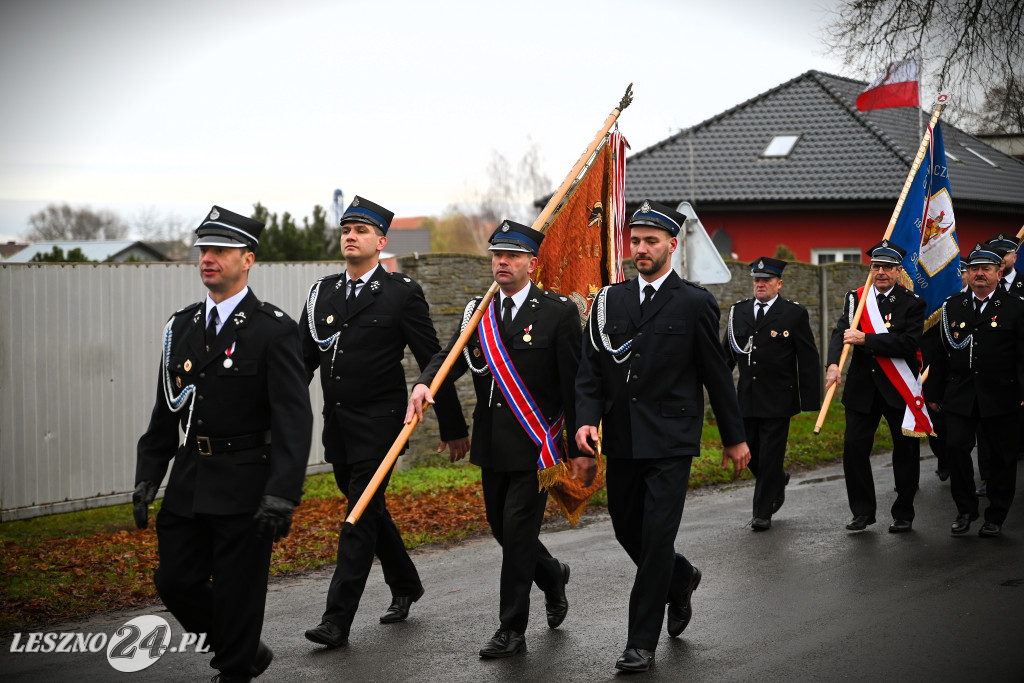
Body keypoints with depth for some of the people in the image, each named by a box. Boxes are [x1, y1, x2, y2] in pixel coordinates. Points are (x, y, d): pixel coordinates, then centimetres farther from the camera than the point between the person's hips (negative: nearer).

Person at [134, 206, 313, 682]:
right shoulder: (182, 326, 10)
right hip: (188, 484, 6)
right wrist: (146, 480, 9)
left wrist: (281, 496, -20)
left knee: (236, 594, 1)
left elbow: (294, 419, -14)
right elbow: (166, 411, 15)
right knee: (175, 582, 10)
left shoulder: (273, 330, -9)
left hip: (244, 490, -6)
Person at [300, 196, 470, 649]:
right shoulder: (321, 293, 10)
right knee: (368, 510, 18)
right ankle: (405, 586, 38)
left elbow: (433, 362, -3)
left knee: (361, 516, -9)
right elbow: (303, 361, 13)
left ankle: (337, 620, -7)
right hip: (336, 425, 6)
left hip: (379, 424, -6)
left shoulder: (402, 294, -5)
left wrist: (453, 427, -3)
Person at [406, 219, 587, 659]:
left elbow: (574, 385, -7)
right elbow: (451, 356, -3)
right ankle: (551, 576, 43)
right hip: (492, 445, 6)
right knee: (502, 529, 14)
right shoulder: (478, 312, 9)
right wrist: (424, 384, -26)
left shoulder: (559, 312, -7)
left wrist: (580, 449, -8)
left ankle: (511, 631, 4)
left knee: (517, 531, -6)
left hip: (537, 445, -6)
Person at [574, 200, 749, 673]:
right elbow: (590, 370, 7)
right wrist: (587, 419, -9)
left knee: (656, 536, -8)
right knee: (627, 531, 13)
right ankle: (681, 578, 43)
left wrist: (734, 438, 7)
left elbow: (717, 374, 3)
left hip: (670, 442, -4)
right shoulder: (608, 302, 8)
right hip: (621, 441, 5)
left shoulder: (694, 304, -2)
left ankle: (641, 644, 0)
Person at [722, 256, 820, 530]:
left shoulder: (795, 314, -3)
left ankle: (763, 513, 7)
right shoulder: (738, 311, 9)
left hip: (778, 400, -4)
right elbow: (727, 353, 14)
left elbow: (808, 359, -3)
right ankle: (779, 480, 40)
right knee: (750, 453, 11)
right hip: (746, 399, 4)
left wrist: (810, 399, -7)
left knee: (770, 457, -2)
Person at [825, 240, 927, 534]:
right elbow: (841, 332, -5)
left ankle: (903, 515, 18)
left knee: (905, 450, 5)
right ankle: (863, 511, 10)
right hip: (862, 386, 2)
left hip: (899, 388, -2)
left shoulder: (912, 303, -4)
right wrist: (833, 364, -25)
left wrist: (865, 339, -22)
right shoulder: (856, 298, 7)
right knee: (854, 445, -3)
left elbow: (909, 343, -17)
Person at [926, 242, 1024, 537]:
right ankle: (965, 510, 10)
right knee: (956, 447, -7)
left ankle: (996, 517, 18)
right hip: (960, 396, 2)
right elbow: (941, 354, 11)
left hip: (999, 398, -2)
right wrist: (934, 393, 8)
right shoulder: (952, 306, 9)